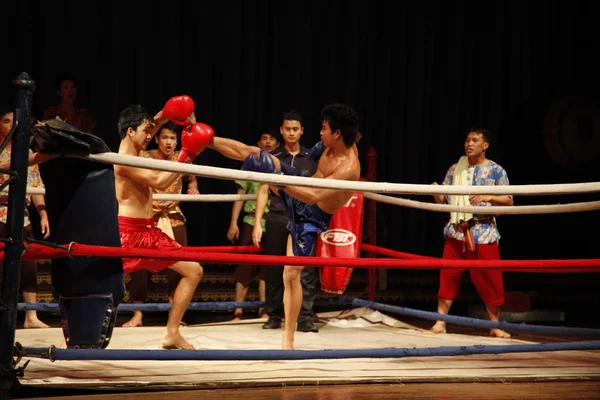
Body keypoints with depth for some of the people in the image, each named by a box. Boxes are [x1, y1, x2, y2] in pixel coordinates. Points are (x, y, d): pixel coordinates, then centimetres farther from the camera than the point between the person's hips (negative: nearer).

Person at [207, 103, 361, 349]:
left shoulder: (349, 168, -34)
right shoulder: (331, 147, -10)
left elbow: (313, 196, -42)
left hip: (311, 217, -7)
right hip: (297, 192, 7)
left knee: (292, 274, -7)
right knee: (252, 153, -3)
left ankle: (288, 339, 3)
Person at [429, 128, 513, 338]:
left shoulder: (496, 171, 1)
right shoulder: (454, 170, 10)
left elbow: (508, 201, -1)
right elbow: (444, 200, 11)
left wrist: (487, 197, -17)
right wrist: (436, 194, -11)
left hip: (483, 232, -3)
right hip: (456, 230, 3)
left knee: (489, 279, -1)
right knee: (448, 276, 0)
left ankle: (495, 325, 9)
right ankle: (440, 322, 5)